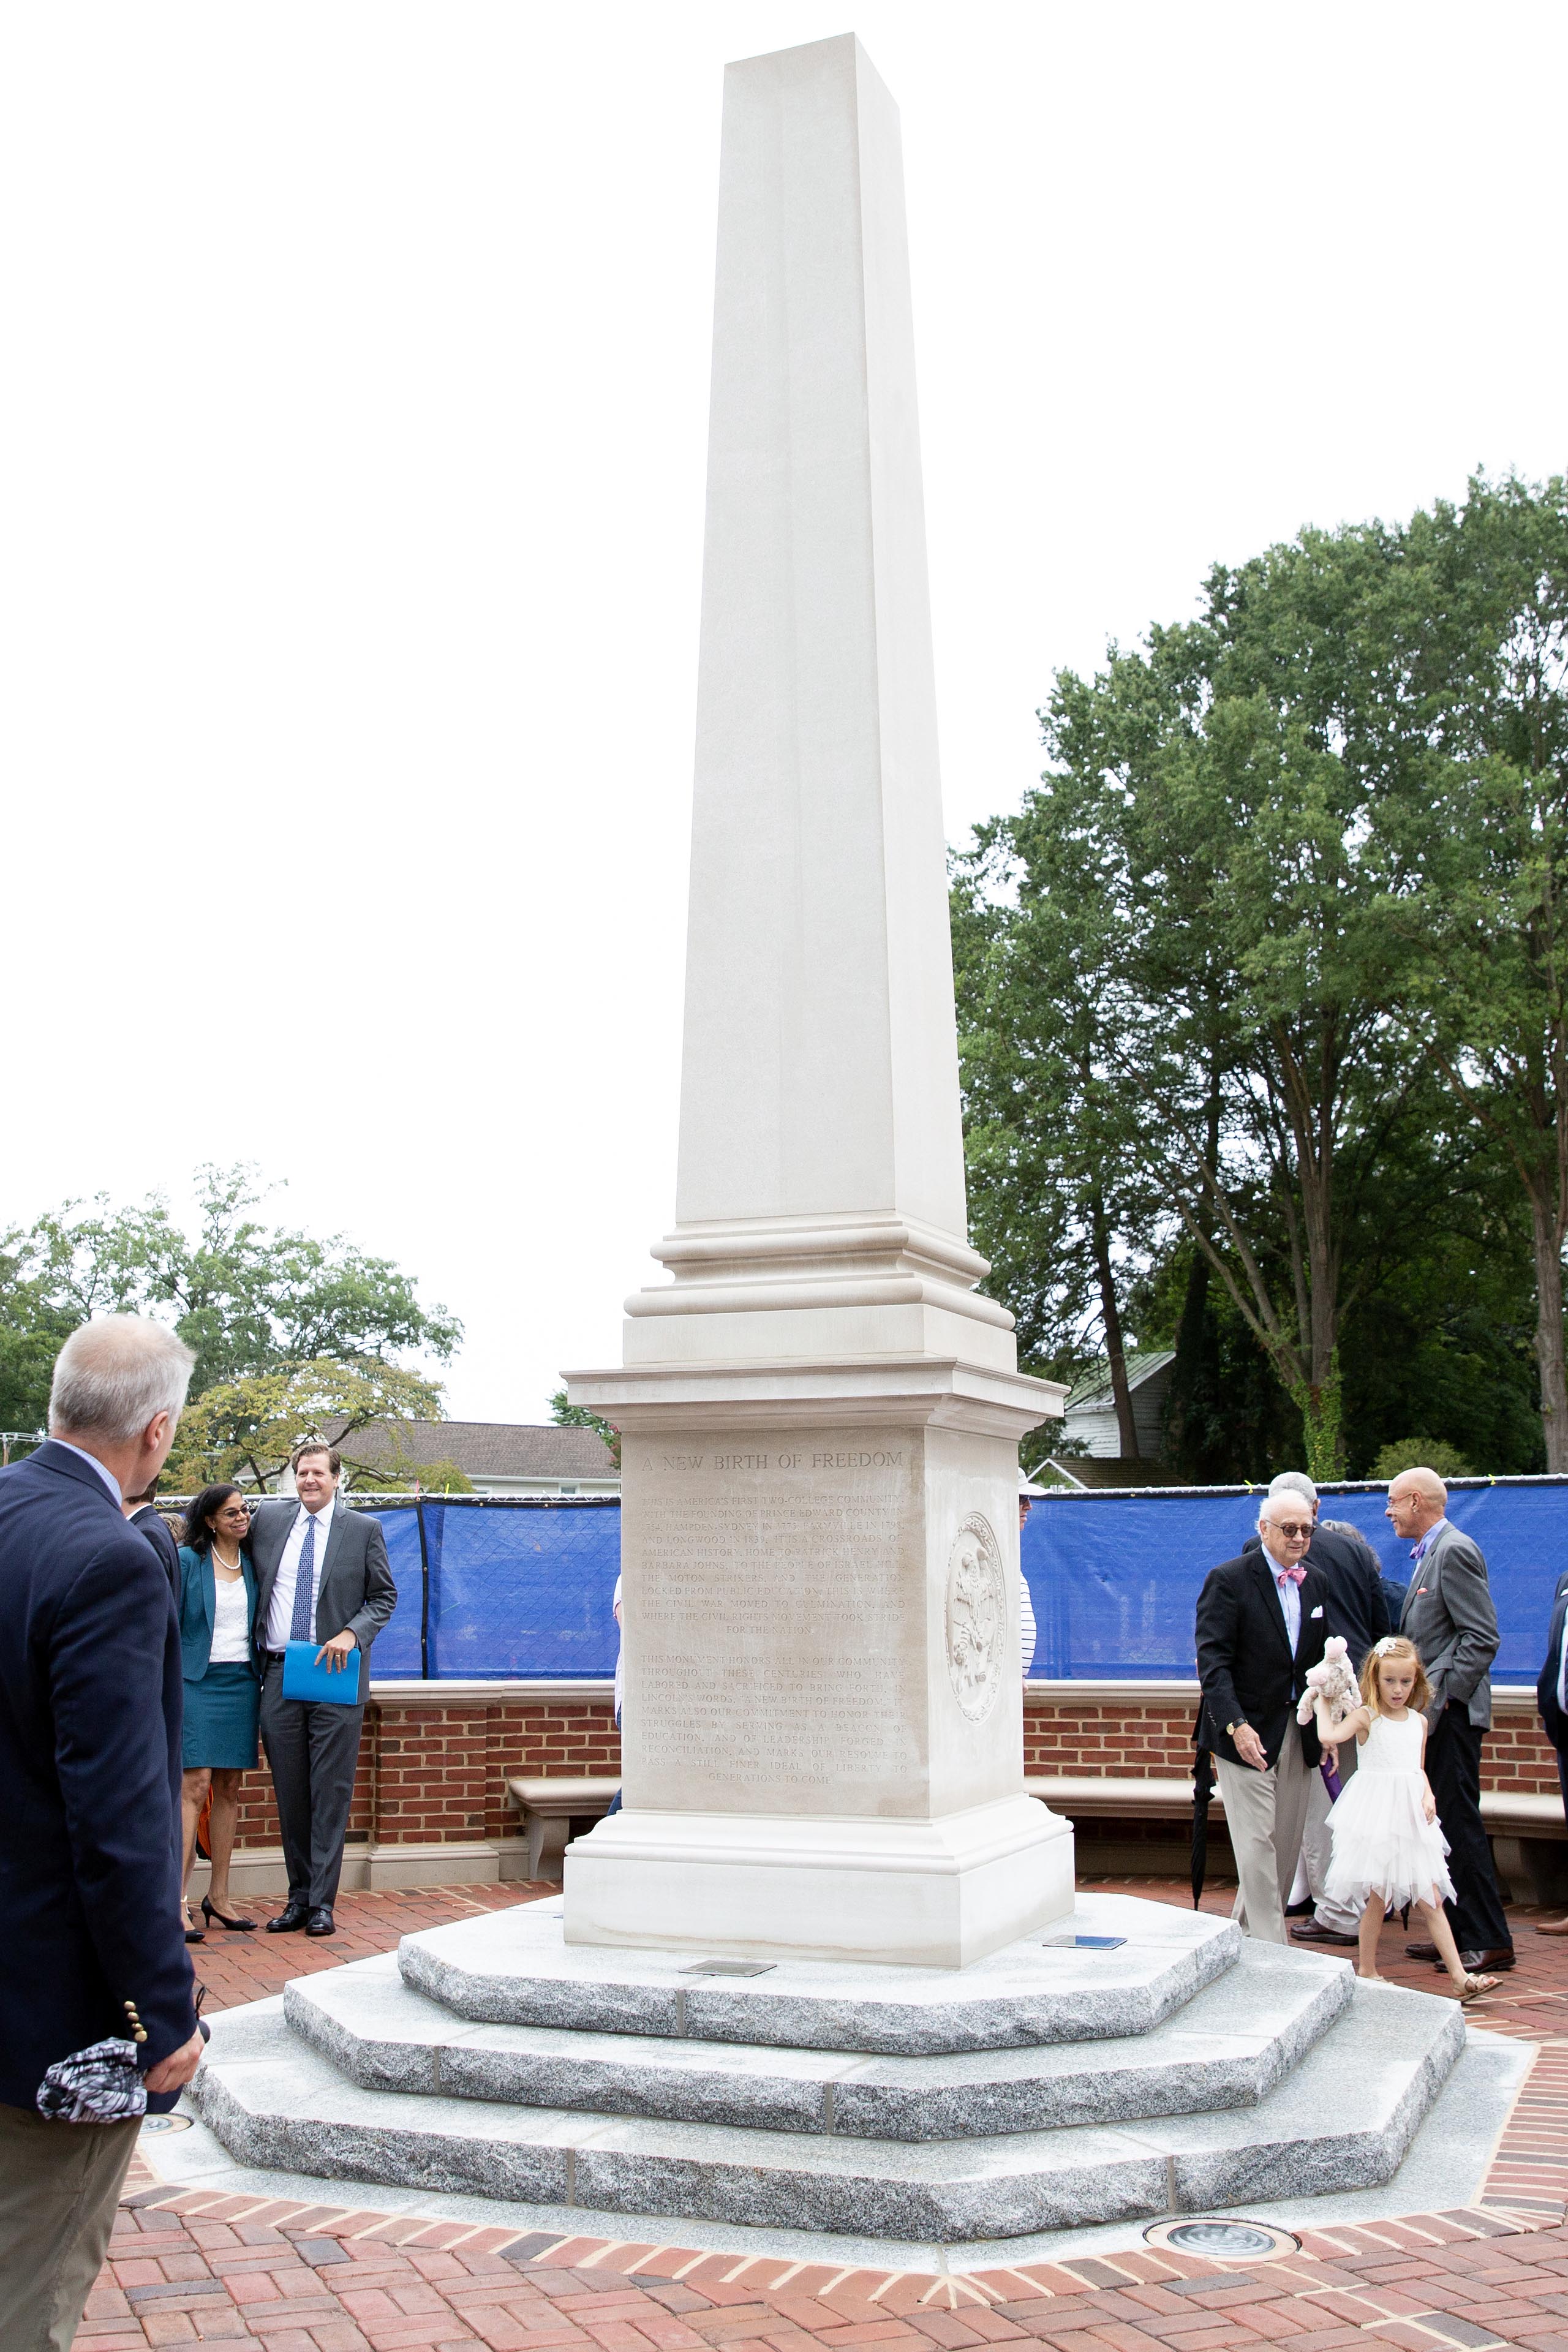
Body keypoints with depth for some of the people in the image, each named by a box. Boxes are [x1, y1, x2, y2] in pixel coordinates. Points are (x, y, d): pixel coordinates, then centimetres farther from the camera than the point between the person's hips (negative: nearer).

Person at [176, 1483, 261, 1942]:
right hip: (197, 1679, -5)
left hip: (242, 1682, 5)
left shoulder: (253, 1563, 12)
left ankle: (219, 1896, 14)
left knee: (229, 1788, 7)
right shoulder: (187, 1561, -2)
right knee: (194, 1786, -11)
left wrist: (264, 1679, 9)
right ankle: (179, 1901, -9)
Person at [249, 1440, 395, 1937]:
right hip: (278, 1675, 3)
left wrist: (352, 1633, -11)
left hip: (335, 1675, -3)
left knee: (331, 1792, -2)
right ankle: (299, 1898, 17)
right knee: (290, 1794, 8)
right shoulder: (268, 1520, 9)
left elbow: (385, 1596, 6)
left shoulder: (364, 1529, 2)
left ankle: (322, 1903, 4)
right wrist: (252, 1647, 9)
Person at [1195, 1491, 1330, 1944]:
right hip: (1247, 1731, -6)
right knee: (1258, 1842, -6)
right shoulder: (1228, 1580, -10)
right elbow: (1213, 1660, -14)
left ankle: (1248, 1931, 24)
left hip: (1298, 1732, 6)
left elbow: (1321, 1659, 16)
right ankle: (1269, 1949, 1)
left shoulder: (1316, 1583, 9)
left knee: (1288, 1842, 10)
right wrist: (1236, 1725, -24)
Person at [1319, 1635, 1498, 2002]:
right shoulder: (1366, 1717, -8)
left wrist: (1429, 1797, 2)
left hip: (1412, 1817, 5)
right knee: (1379, 1896, 1)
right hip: (1376, 1816, -5)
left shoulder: (1419, 1721, 10)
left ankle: (1459, 1976, 5)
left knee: (1431, 1898, 5)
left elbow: (1419, 1769, 18)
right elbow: (1330, 1735, -26)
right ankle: (1366, 1969, 17)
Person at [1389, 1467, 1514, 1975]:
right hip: (1434, 1711, 10)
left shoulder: (1455, 1551, -14)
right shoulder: (1430, 1554, 17)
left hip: (1451, 1713, -10)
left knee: (1459, 1823, -6)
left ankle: (1489, 1942, 1)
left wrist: (1443, 1698, -20)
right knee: (1442, 1823, 13)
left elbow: (1482, 1638, -19)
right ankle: (1458, 1932, 20)